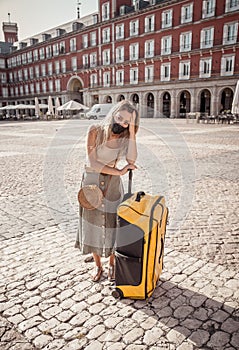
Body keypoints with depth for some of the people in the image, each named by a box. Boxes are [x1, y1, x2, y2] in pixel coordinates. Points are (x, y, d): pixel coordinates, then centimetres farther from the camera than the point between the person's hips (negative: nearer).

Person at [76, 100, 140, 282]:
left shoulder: (125, 137, -7)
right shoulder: (95, 131, -15)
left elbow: (131, 160, -24)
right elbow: (92, 163, -19)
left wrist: (131, 132, -24)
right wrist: (119, 171, -20)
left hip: (113, 185, 1)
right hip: (92, 182, -1)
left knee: (112, 223, 7)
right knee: (92, 223, 8)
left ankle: (112, 264, 29)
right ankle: (98, 265, 28)